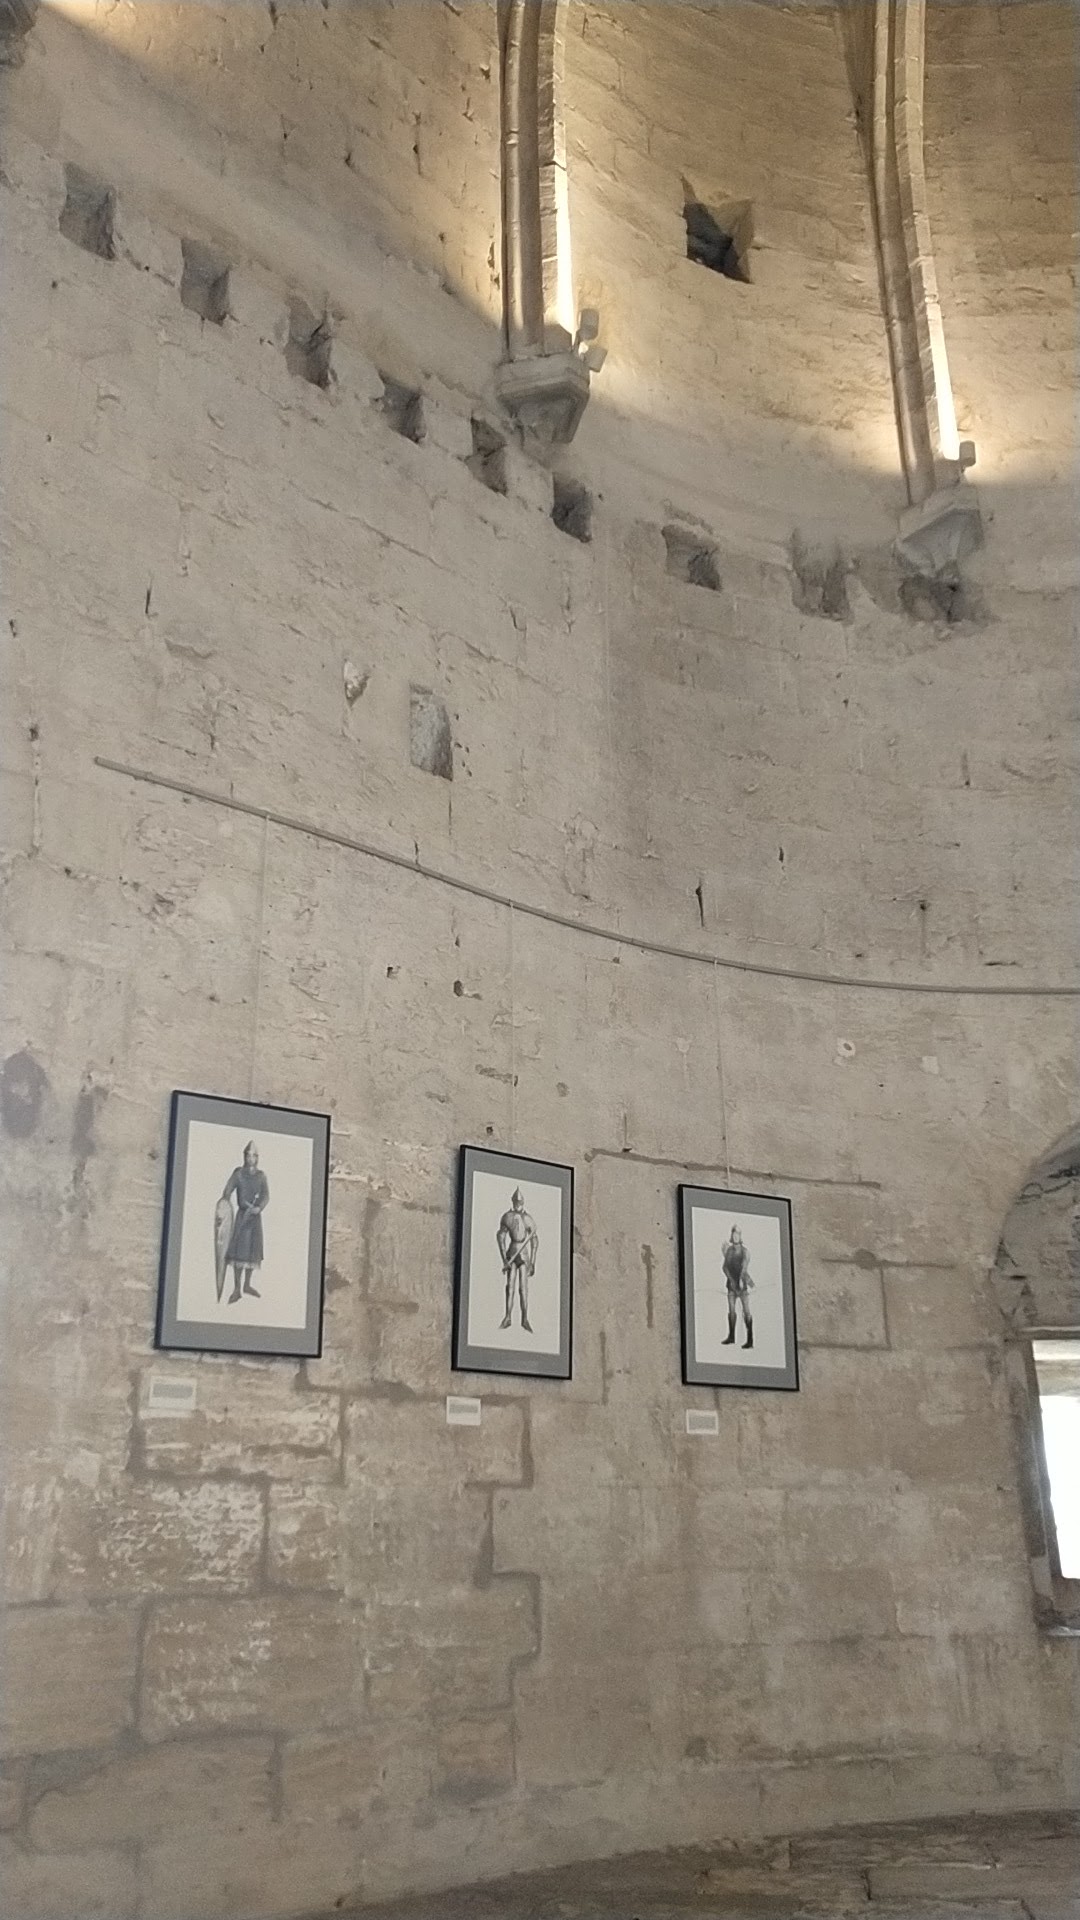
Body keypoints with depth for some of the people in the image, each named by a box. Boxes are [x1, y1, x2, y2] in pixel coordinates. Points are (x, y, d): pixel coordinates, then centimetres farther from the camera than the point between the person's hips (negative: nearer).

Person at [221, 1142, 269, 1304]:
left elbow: (266, 1196, -1)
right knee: (238, 1250, -9)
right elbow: (227, 1193, -11)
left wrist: (259, 1208, -21)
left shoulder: (261, 1176, 5)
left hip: (255, 1216, 4)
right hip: (242, 1214, -4)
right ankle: (237, 1289, -7)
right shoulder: (238, 1174, -5)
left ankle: (247, 1285, 24)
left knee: (253, 1251, 10)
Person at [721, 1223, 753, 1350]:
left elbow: (744, 1265, -18)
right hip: (732, 1282, 4)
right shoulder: (729, 1250, 6)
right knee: (731, 1309, 6)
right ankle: (731, 1336, 16)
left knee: (746, 1310, -7)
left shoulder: (744, 1251, -6)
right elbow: (725, 1267, 3)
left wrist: (741, 1279, -31)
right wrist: (730, 1278, -12)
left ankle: (750, 1339, -7)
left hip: (742, 1283, -4)